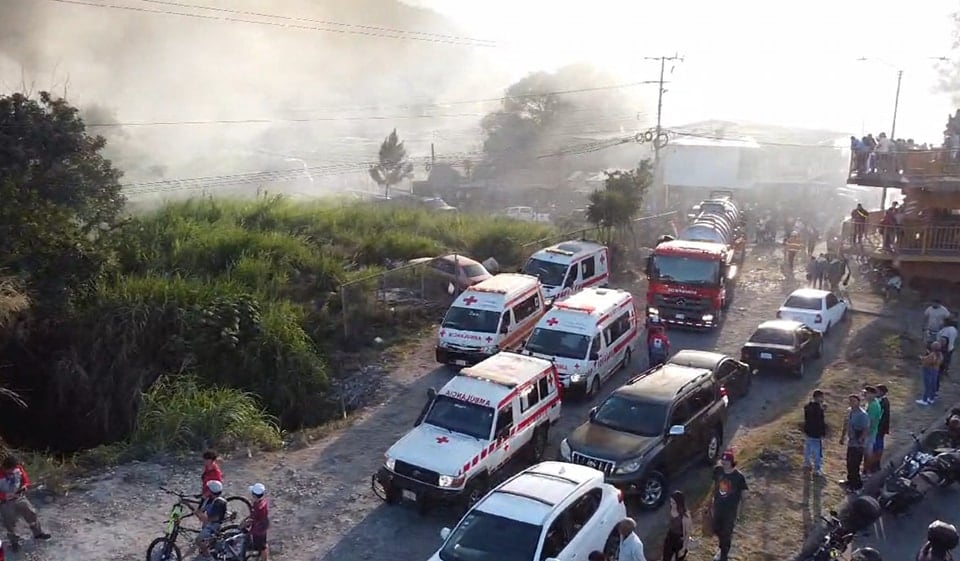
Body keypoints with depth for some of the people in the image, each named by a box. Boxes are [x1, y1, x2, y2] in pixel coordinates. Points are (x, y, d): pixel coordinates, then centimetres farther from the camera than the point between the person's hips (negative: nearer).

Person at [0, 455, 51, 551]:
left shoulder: (18, 469, -16)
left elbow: (26, 480, 1)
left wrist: (24, 486, -18)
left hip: (20, 498, 4)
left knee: (31, 513, 11)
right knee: (9, 523, 10)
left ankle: (38, 533, 33)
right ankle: (13, 542, 33)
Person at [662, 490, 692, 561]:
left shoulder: (685, 516, -30)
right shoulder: (672, 510, -12)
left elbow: (687, 534, -19)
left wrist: (683, 549, -14)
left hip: (680, 542, -6)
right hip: (670, 538, 6)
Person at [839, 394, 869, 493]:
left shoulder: (862, 415, -23)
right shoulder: (849, 411, 4)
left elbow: (866, 430, -23)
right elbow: (846, 425, 16)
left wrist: (860, 440, -25)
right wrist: (843, 436, 18)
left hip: (858, 444, -9)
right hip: (851, 442, 9)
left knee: (854, 465, -1)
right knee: (849, 463, 21)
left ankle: (857, 485, 12)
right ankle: (850, 481, 39)